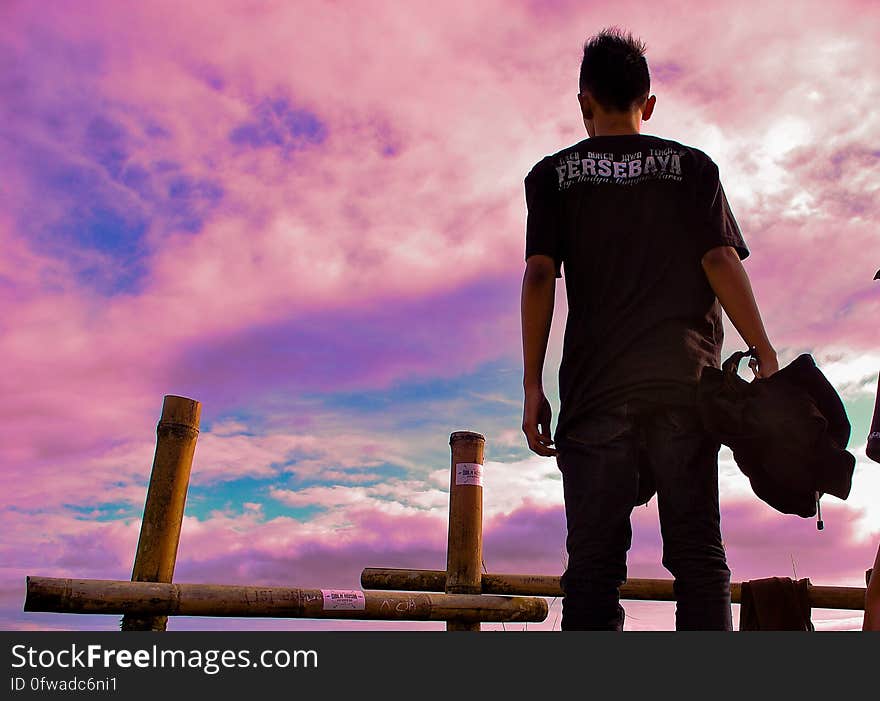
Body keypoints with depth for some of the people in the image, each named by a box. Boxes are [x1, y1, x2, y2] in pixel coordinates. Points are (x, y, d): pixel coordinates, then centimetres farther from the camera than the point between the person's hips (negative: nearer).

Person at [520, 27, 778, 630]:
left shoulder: (554, 173, 12)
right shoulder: (692, 165, 14)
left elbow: (540, 274, 0)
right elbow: (721, 262, 1)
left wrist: (532, 384, 0)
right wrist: (765, 355, 3)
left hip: (597, 385, -1)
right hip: (686, 379, 1)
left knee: (594, 559, -1)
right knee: (698, 554, 3)